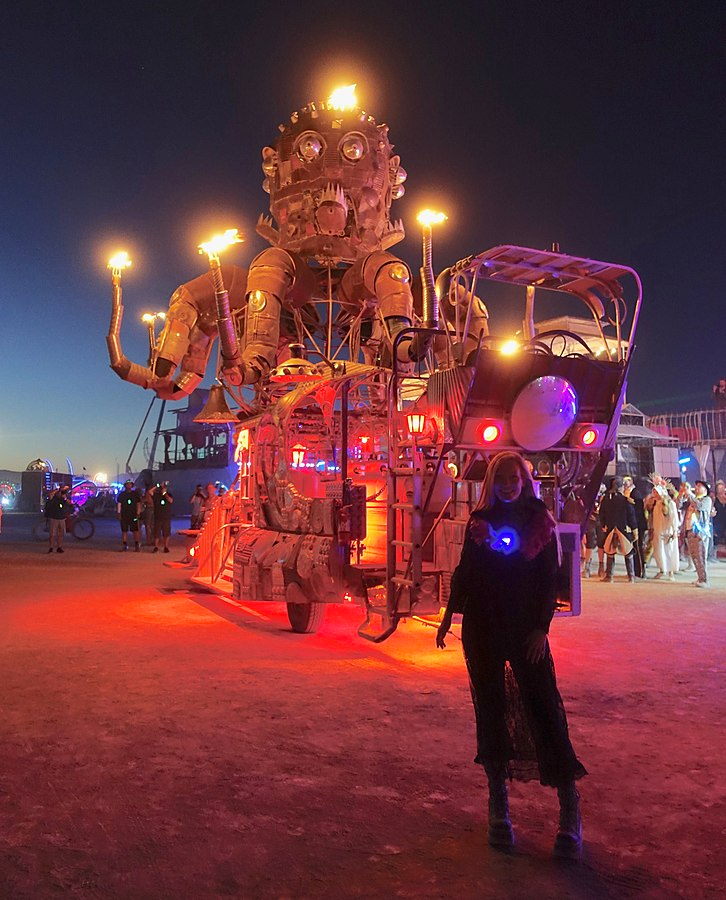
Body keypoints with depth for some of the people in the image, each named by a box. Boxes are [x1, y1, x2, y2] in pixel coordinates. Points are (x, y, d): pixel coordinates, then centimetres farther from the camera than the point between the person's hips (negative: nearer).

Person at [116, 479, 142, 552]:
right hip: (124, 515, 1)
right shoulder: (121, 494, 7)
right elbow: (119, 504, 6)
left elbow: (138, 504, 6)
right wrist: (118, 513, -2)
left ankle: (137, 546, -2)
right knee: (124, 531, 4)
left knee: (136, 531, -6)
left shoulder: (136, 494, 6)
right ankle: (125, 546, 11)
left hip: (133, 515, -1)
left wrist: (138, 513, 0)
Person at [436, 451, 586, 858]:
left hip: (526, 627, -2)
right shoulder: (479, 520, 6)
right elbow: (464, 572, 11)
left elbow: (550, 578, -1)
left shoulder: (539, 520, 1)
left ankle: (570, 808, 3)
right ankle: (499, 805, 18)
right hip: (482, 628, 2)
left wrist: (541, 627, -8)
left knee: (544, 706, -7)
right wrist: (449, 617, 11)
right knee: (491, 709, 7)